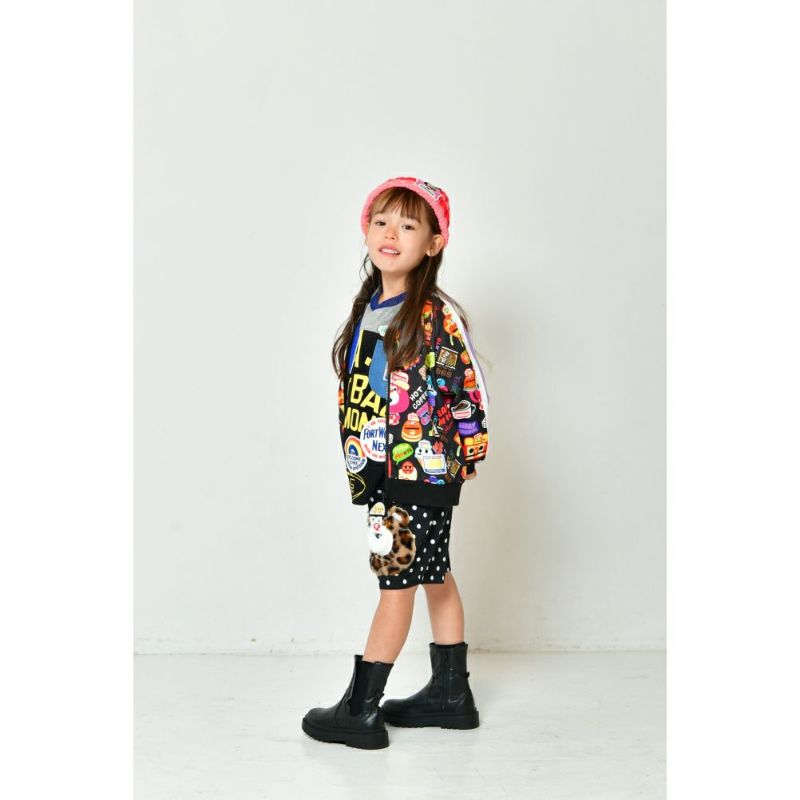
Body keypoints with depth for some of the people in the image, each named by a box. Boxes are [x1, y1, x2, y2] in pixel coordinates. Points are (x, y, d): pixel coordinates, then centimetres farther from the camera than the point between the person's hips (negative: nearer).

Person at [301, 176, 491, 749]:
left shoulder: (438, 314, -13)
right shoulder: (366, 309, 10)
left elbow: (474, 394, -11)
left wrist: (459, 461, -8)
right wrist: (362, 459, 14)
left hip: (424, 471, -8)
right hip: (382, 471, 8)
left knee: (397, 582, -1)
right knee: (435, 577, 16)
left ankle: (360, 711, 7)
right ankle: (450, 694, 28)